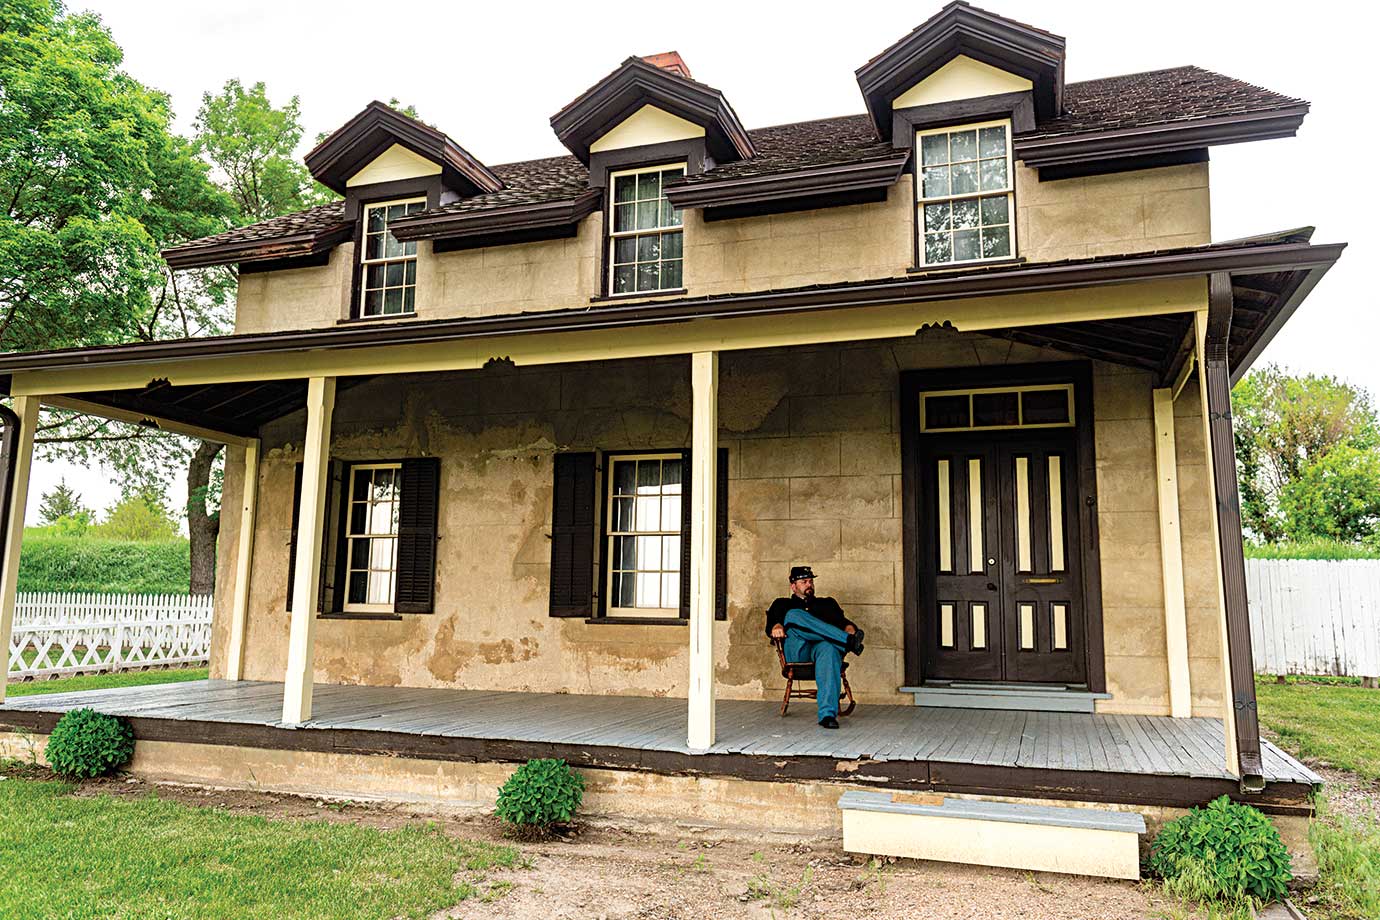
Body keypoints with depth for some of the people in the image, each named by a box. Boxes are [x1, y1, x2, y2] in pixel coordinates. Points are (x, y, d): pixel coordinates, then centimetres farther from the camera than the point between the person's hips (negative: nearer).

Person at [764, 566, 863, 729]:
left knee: (828, 648, -39)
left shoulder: (827, 603, 35)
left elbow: (842, 621, 20)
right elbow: (770, 625, 13)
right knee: (793, 616, -31)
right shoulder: (782, 604, 30)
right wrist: (776, 627, -12)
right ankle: (848, 641, -36)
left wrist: (850, 627, -4)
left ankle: (828, 714, -53)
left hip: (823, 645, 1)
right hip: (796, 651, 0)